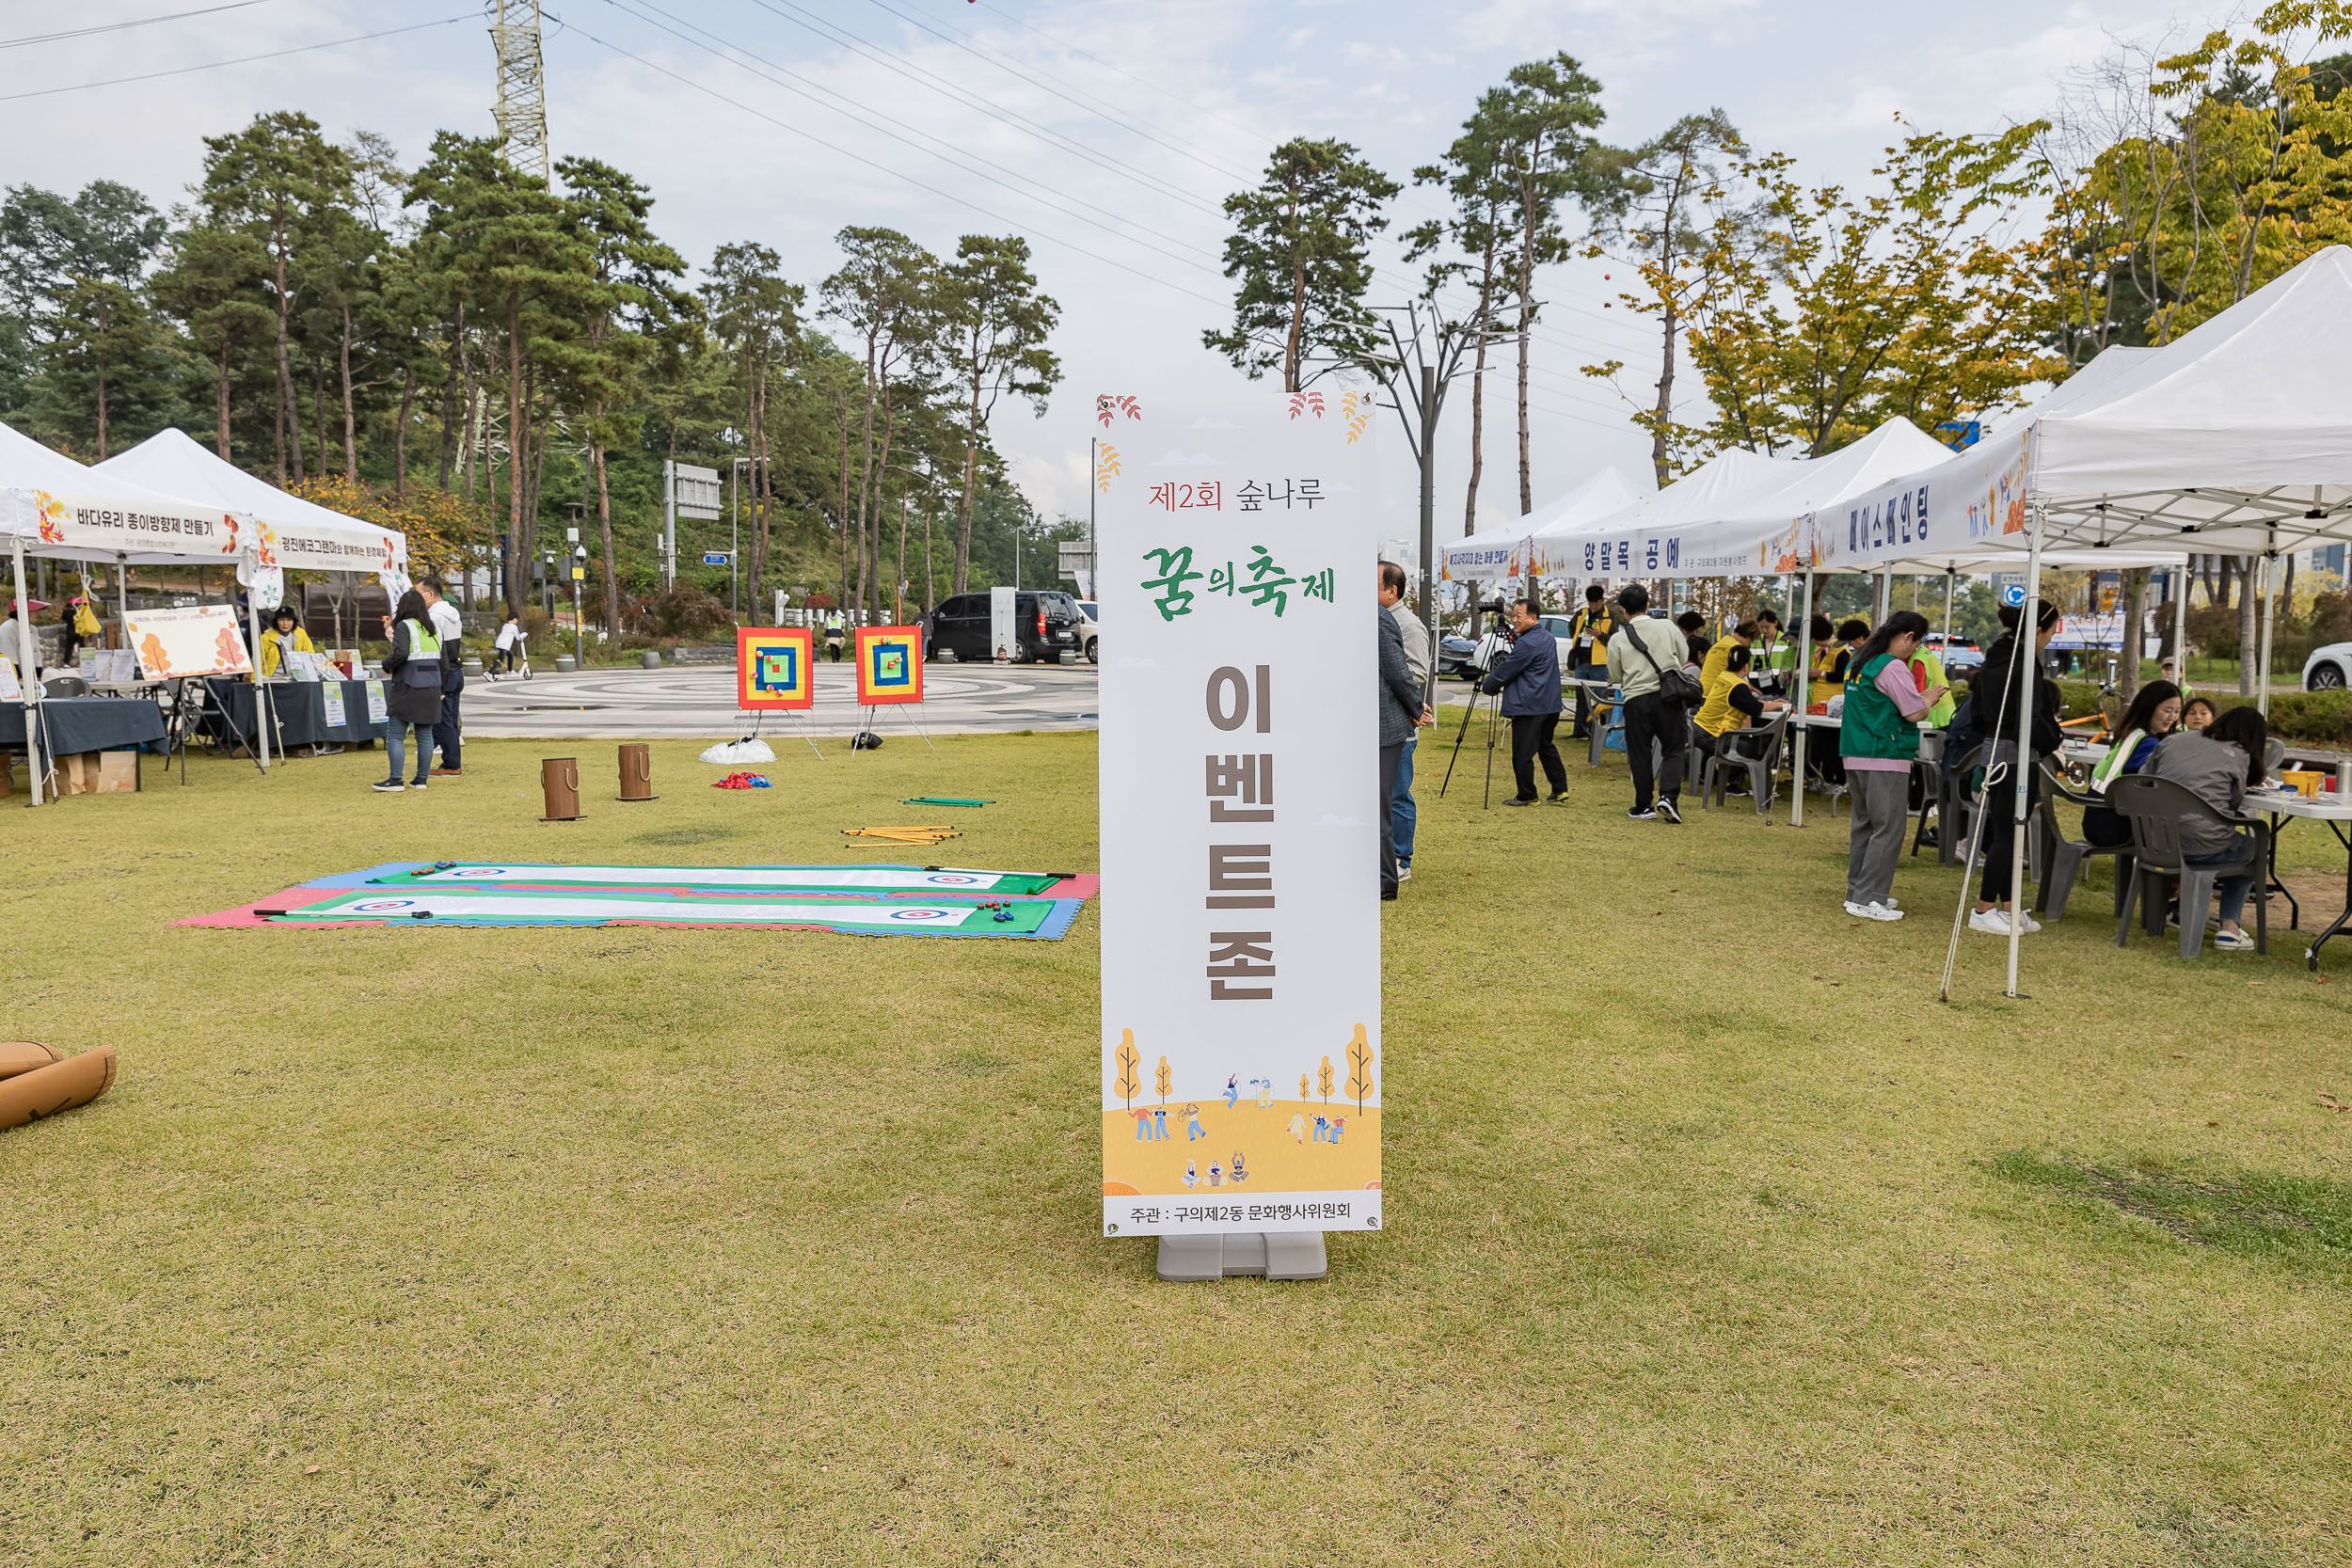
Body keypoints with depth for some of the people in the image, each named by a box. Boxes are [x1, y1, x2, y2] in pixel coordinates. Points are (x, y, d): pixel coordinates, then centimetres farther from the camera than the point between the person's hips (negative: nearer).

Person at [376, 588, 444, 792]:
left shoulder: (404, 627, -7)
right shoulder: (432, 628, 13)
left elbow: (401, 653, -21)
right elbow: (441, 659, 14)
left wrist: (387, 665, -3)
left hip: (408, 687, -6)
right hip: (431, 687, 7)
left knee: (395, 735, -2)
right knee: (425, 735, 8)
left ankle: (395, 780, -7)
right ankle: (421, 779, 10)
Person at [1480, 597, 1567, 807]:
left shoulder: (1527, 643, -17)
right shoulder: (1548, 638, 12)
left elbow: (1504, 672, -12)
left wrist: (1486, 686, 5)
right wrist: (1516, 642, 11)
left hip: (1528, 707, -10)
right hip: (1550, 705, 10)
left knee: (1522, 754, -1)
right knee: (1546, 746, 20)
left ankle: (1527, 796, 5)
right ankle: (1560, 791, 20)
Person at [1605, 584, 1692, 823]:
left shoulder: (1618, 640, -5)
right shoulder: (1667, 628, -1)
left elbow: (1616, 676, 5)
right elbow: (1686, 660, 8)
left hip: (1636, 700, 0)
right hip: (1668, 696, 0)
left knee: (1640, 754, 9)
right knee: (1673, 750, 10)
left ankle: (1643, 807, 13)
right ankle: (1668, 796, -8)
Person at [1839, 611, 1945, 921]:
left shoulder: (1859, 662, 14)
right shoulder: (1892, 667, -14)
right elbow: (1915, 713, -13)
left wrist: (1920, 697, 19)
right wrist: (1929, 699, 6)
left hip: (1855, 756, 9)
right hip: (1885, 758, -9)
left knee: (1864, 824, 15)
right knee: (1888, 829, -4)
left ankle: (1858, 892, 20)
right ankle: (1866, 899, -5)